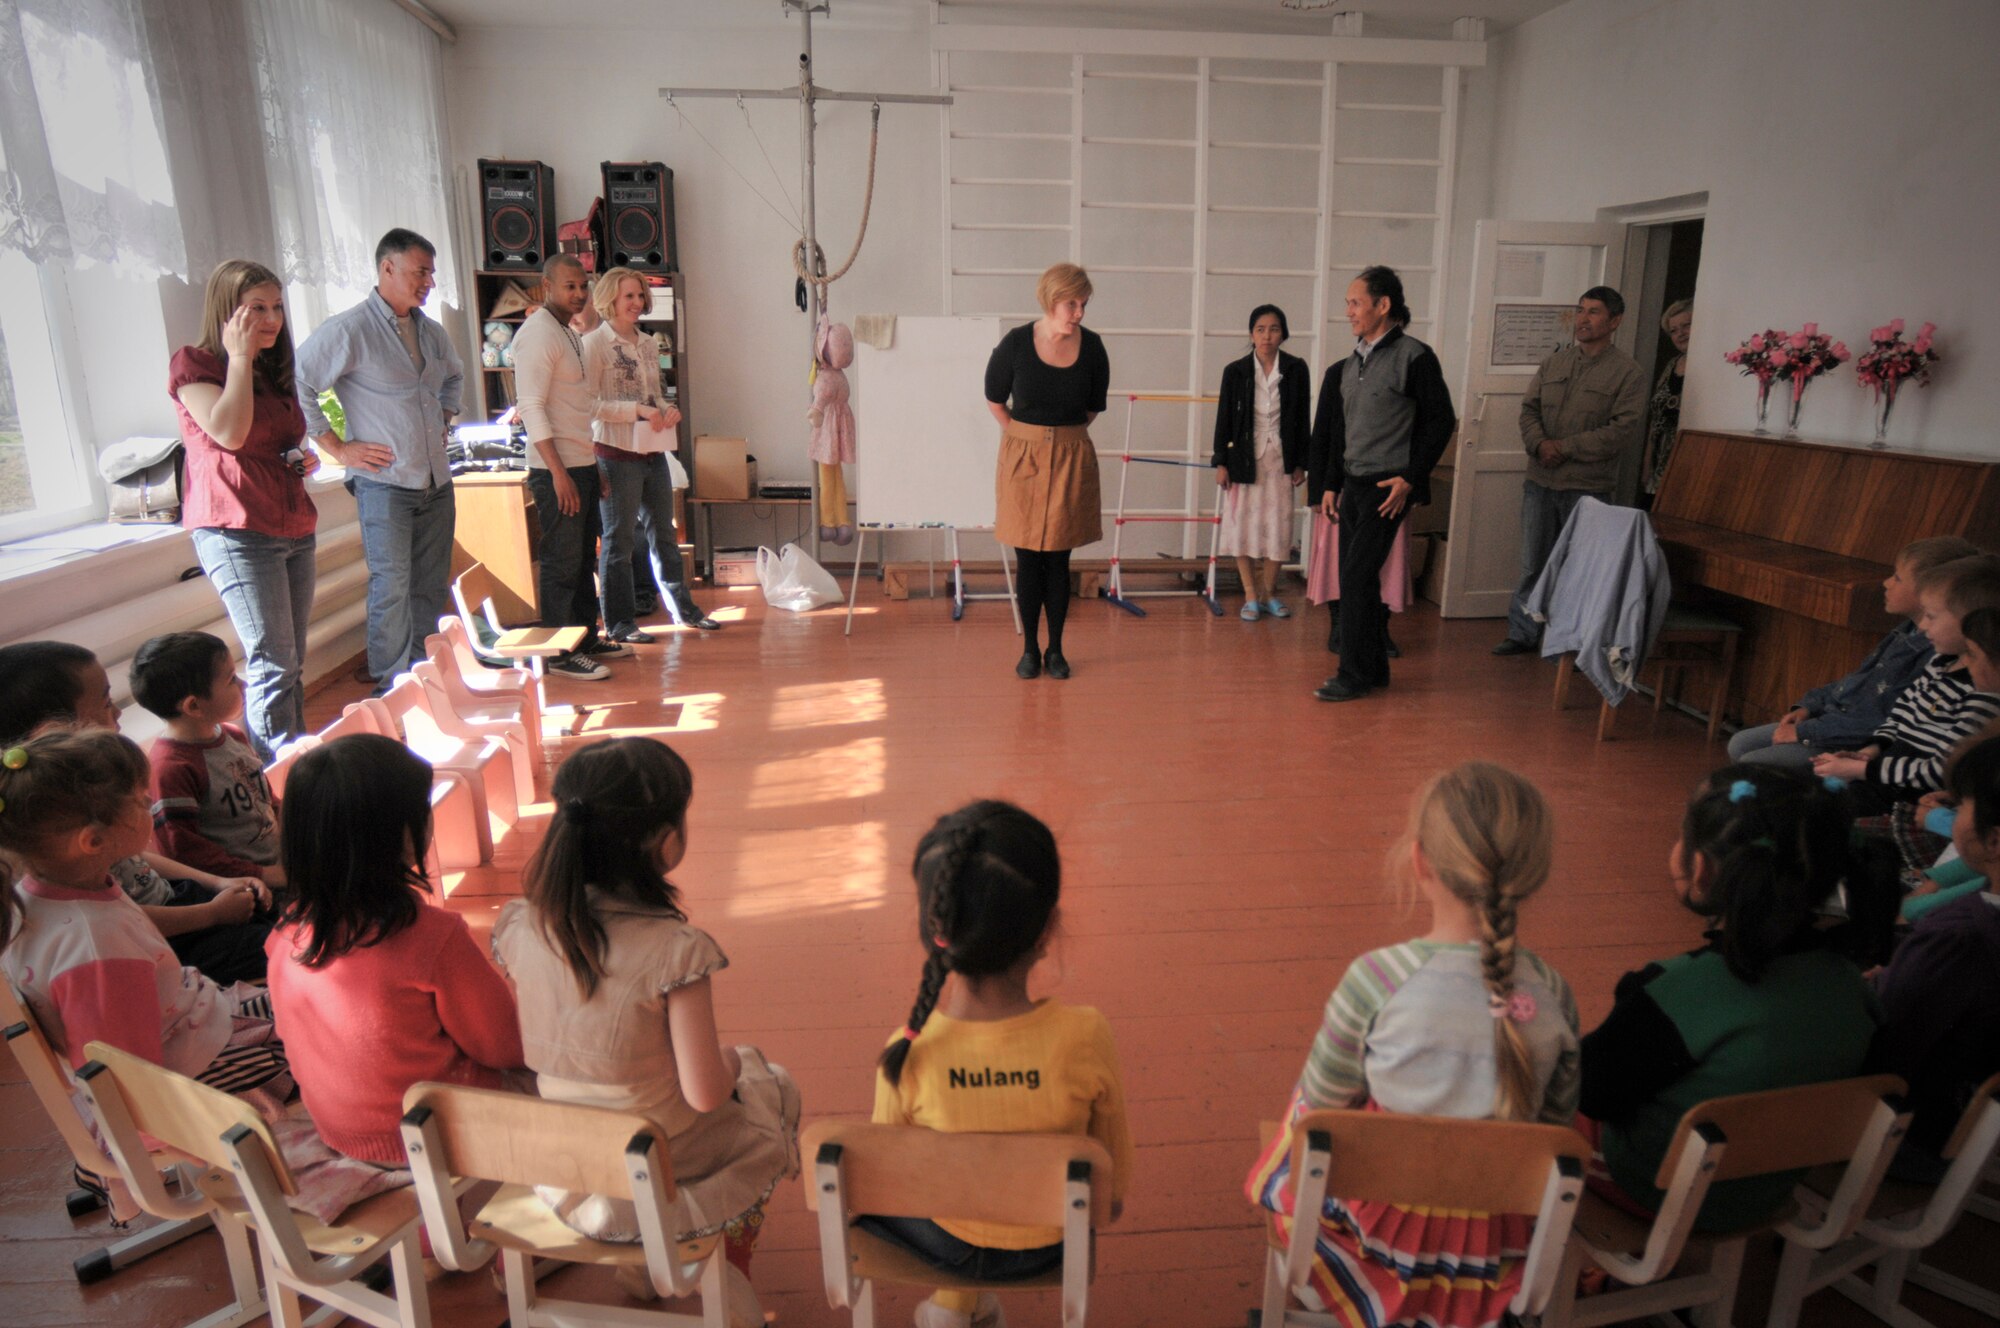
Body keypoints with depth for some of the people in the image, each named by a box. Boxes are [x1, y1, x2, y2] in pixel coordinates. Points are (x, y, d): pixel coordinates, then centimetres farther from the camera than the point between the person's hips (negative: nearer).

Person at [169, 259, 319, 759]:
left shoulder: (275, 371, 19)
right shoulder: (194, 363, -3)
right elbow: (230, 433, -20)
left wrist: (305, 460, 11)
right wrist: (238, 356, -12)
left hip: (293, 527, 8)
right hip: (237, 531, -8)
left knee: (293, 663, 9)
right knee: (273, 663, -12)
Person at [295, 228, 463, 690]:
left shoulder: (431, 332, 13)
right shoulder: (348, 330, -10)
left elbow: (454, 378, 33)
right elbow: (299, 387, -12)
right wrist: (338, 447, -11)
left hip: (436, 482, 7)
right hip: (384, 482, -7)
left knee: (431, 586, 11)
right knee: (392, 587, -5)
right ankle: (392, 689, 4)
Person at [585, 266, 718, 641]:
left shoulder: (648, 344, 13)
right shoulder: (595, 344, -7)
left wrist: (669, 410, 1)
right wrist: (637, 410, -21)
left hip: (653, 452, 7)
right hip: (618, 454, -7)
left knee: (663, 534, 15)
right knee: (619, 540, 1)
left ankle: (683, 608, 26)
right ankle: (619, 622, 9)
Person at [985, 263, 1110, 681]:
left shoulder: (1091, 347, -4)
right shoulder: (1016, 343, -9)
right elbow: (994, 397, 8)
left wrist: (1065, 435, 11)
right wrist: (1027, 437, 9)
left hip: (1072, 459, 1)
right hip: (1023, 458, -1)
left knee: (1058, 559, 5)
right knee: (1028, 559, 4)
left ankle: (1056, 649, 15)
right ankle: (1030, 648, 15)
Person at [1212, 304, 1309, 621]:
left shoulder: (1296, 369, -1)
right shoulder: (1235, 370, -3)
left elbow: (1302, 418, 3)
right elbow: (1224, 418, 0)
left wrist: (1300, 463, 2)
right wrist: (1220, 462, -3)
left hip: (1280, 458, 1)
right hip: (1245, 459, -1)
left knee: (1278, 528, 5)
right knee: (1243, 526, 2)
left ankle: (1269, 594, 19)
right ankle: (1251, 596, 12)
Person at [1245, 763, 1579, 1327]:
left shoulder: (1375, 979, -27)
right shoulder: (1552, 994, -18)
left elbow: (1323, 1099, -13)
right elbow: (1558, 1118, -2)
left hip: (1388, 1222, -3)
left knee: (1303, 1110, 25)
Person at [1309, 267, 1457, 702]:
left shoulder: (1414, 357, -8)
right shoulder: (1351, 364, 13)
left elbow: (1440, 421, -8)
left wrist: (1411, 478, -12)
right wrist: (1329, 485, 14)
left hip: (1387, 487, -7)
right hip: (1352, 485, 7)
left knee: (1357, 576, -10)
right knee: (1359, 579, 10)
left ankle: (1355, 674, -2)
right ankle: (1374, 668, 20)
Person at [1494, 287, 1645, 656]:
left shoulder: (1627, 373, -4)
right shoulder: (1554, 363, 12)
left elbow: (1624, 429, -12)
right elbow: (1529, 408, 9)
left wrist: (1566, 447, -16)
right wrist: (1540, 444, -11)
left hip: (1587, 487, -4)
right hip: (1541, 481, 4)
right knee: (1532, 564, 10)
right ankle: (1523, 634, 20)